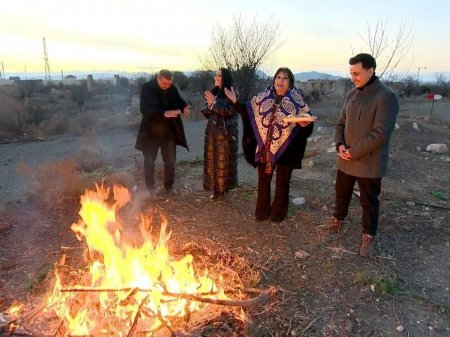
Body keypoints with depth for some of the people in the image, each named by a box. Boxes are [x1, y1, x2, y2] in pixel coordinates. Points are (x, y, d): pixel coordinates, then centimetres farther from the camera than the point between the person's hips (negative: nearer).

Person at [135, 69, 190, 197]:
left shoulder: (172, 88, -2)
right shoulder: (146, 88, -13)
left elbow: (179, 100, 9)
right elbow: (144, 109, -24)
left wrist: (184, 107, -17)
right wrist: (164, 113, -36)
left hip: (169, 131, 3)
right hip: (151, 131, -3)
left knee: (170, 160, 11)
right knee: (149, 161, 8)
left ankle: (169, 186, 30)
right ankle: (150, 188, 24)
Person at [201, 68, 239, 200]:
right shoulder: (213, 92, 12)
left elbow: (230, 111, -19)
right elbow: (205, 112, 12)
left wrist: (214, 103, -17)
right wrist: (209, 105, -9)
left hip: (226, 132, -6)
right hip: (212, 131, 6)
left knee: (223, 160, -2)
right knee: (212, 159, 6)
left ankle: (223, 187, 10)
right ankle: (215, 187, 16)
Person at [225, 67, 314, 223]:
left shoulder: (297, 101, -6)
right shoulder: (263, 97, 2)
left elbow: (307, 119, -6)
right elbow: (248, 113, 7)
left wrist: (305, 123, -28)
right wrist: (235, 101, -3)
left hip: (285, 149, -2)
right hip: (265, 147, 3)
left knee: (282, 182, 10)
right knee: (263, 180, 13)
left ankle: (278, 212, 28)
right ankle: (262, 211, 30)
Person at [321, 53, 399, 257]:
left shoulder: (386, 97, -17)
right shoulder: (351, 94, 5)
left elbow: (380, 135, -23)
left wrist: (353, 152, -19)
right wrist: (340, 145, -7)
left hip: (369, 163, -6)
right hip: (345, 160, 6)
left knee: (369, 202, 9)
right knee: (341, 193, 21)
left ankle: (368, 236, 26)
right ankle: (338, 220, 44)